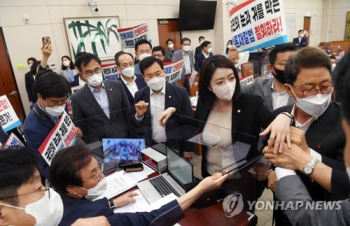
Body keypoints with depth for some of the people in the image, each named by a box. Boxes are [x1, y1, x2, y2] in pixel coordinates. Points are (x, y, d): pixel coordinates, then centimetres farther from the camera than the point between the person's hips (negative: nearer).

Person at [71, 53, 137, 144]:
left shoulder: (117, 86, -1)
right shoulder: (77, 98, -6)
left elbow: (128, 114, 3)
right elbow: (80, 129, 0)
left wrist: (133, 140, 3)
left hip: (124, 140, 2)